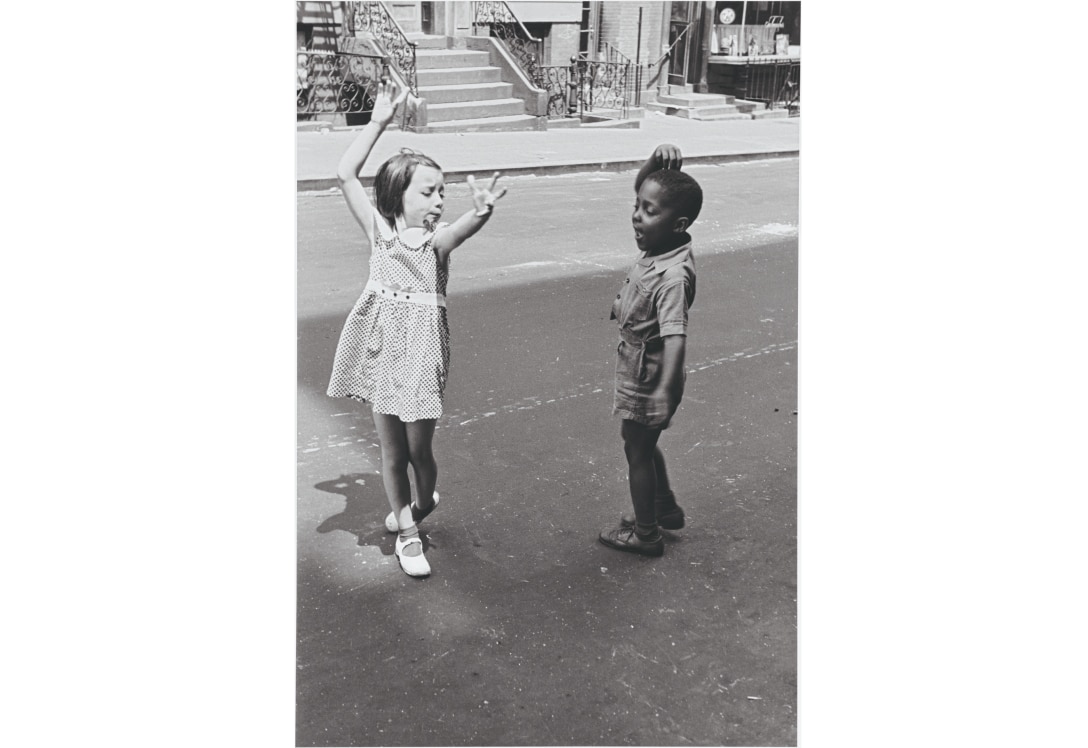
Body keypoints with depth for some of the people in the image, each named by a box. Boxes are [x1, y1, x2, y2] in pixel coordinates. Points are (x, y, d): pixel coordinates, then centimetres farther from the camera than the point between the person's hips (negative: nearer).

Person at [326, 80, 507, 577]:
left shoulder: (437, 239, -7)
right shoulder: (379, 229, -1)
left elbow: (463, 228, -32)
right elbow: (345, 175, -7)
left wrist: (481, 211, -55)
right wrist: (379, 121, -10)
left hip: (420, 348, -2)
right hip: (381, 345, 2)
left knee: (418, 448, 5)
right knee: (391, 449, 11)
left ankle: (424, 501, 38)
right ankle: (406, 531, 27)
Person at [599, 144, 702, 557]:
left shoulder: (673, 275, -31)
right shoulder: (657, 244, -6)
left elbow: (675, 336, -39)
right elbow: (643, 188, 6)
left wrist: (666, 389, -47)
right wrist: (657, 162, -14)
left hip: (648, 375, -9)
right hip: (636, 366, 9)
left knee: (637, 449, 10)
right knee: (643, 444, 27)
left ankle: (645, 533, 29)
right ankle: (665, 508, 47)